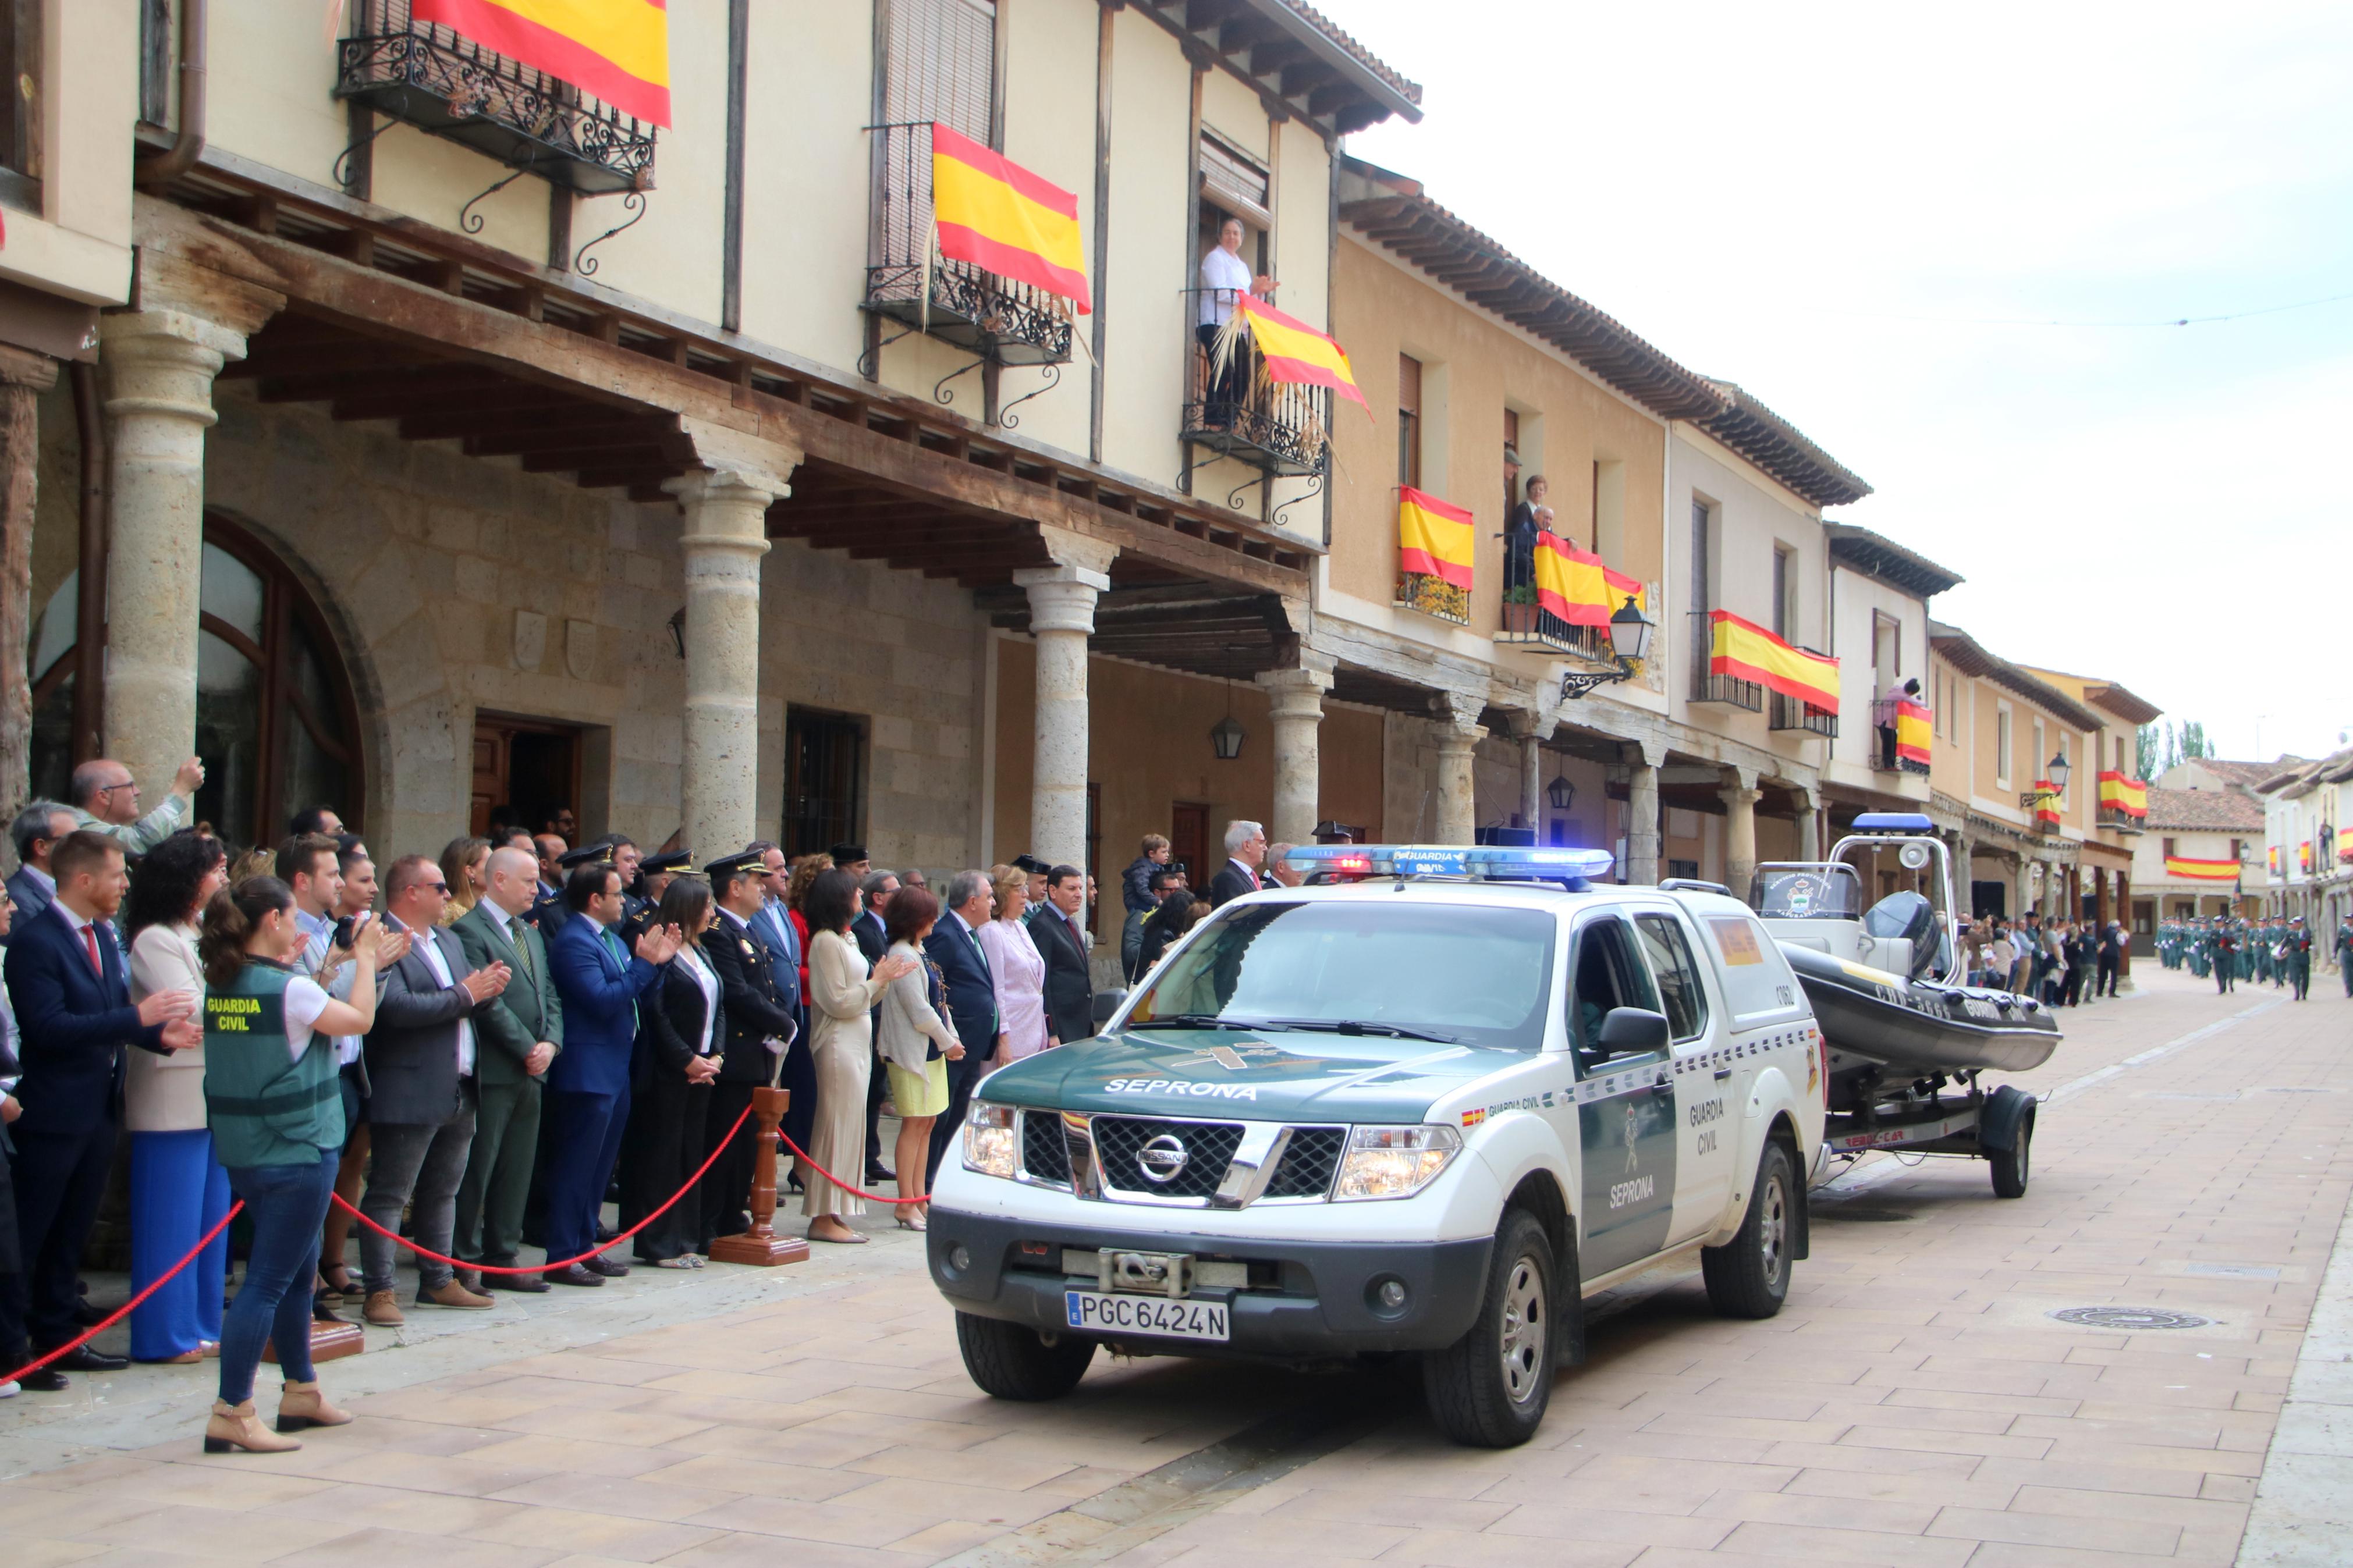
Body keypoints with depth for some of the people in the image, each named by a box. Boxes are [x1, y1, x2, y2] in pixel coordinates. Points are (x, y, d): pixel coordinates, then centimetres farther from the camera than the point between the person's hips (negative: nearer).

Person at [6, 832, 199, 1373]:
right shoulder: (35, 941, -16)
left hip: (99, 1108, 9)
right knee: (28, 1236, 0)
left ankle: (55, 1336, 25)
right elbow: (49, 1027, -24)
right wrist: (137, 1017, -25)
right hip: (53, 1112, -9)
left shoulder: (103, 935, 12)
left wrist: (160, 1034, -4)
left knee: (72, 1231, 16)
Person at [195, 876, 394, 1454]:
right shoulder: (289, 990, -18)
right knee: (267, 1282, -5)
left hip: (244, 1153, 9)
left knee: (298, 1272, 20)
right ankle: (232, 1413, -5)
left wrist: (284, 967, 15)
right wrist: (364, 959, 7)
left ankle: (301, 1393, 30)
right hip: (297, 1152, -8)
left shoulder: (220, 988, 3)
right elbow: (360, 1019, -6)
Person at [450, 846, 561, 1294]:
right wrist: (527, 1048, -13)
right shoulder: (469, 930, -10)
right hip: (492, 1071, -8)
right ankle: (465, 1265, 5)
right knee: (477, 1170, -2)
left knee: (517, 1172, 11)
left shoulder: (531, 934, 18)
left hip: (531, 1071, 8)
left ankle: (502, 1259, 19)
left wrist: (551, 1043, -1)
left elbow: (549, 995, 16)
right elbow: (487, 1001, -16)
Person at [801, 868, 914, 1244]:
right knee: (837, 1126, -6)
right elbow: (838, 1003, -17)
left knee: (850, 1127, 10)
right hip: (838, 1045, -10)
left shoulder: (847, 939, 15)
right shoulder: (826, 942, -13)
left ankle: (833, 1214, 15)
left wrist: (883, 979, 3)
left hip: (857, 1043, 10)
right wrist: (877, 981, -9)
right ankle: (824, 1217, -1)